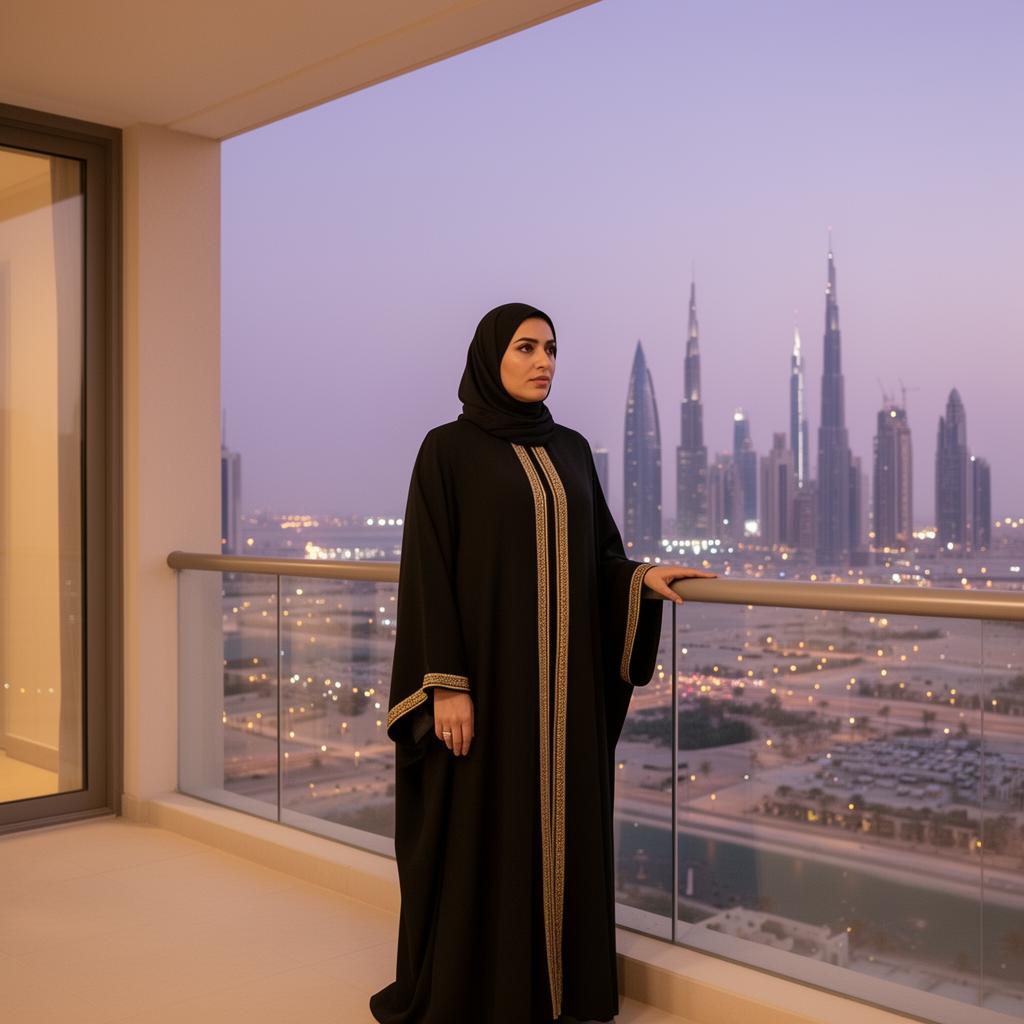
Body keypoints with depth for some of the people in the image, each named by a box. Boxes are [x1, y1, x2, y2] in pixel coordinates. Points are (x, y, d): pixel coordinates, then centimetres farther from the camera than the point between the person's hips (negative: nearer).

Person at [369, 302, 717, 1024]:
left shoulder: (572, 450, 12)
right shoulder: (448, 450, -4)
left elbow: (596, 555, 15)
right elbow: (429, 572, -9)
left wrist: (641, 576, -6)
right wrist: (446, 684, -16)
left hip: (567, 678, 5)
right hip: (488, 670, -5)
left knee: (564, 828, 10)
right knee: (482, 833, 2)